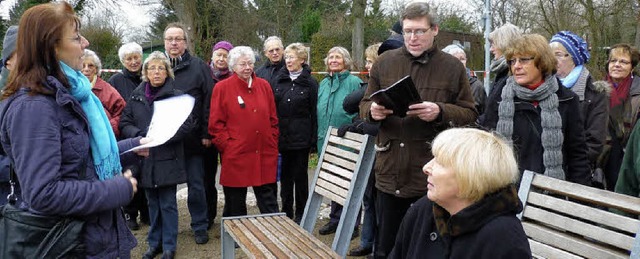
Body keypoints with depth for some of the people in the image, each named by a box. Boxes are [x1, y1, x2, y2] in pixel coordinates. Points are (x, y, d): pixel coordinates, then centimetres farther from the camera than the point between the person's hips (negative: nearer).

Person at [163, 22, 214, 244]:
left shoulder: (199, 67, -1)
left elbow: (209, 101, -4)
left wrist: (206, 133, -9)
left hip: (191, 139, -2)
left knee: (196, 184, 6)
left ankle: (200, 226, 20)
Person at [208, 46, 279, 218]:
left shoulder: (264, 86, 9)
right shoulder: (222, 88, -2)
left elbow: (273, 119, 13)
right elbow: (215, 123, -3)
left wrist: (273, 144, 6)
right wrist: (227, 145, -9)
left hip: (264, 156, 3)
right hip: (235, 156, -3)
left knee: (269, 202, 9)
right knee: (235, 204, 9)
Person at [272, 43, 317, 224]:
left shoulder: (310, 83, -2)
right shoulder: (279, 80, 9)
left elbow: (314, 112, -3)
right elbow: (272, 107, 11)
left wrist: (313, 138, -7)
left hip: (301, 138, -3)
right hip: (282, 136, 4)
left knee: (300, 176, 5)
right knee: (285, 175, 11)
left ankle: (301, 214, 16)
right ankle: (286, 212, 22)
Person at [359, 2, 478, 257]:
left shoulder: (452, 67, 1)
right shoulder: (384, 62, 7)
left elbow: (470, 114, 1)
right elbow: (364, 105, 12)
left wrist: (440, 112, -18)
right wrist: (373, 111, -11)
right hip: (390, 170, 2)